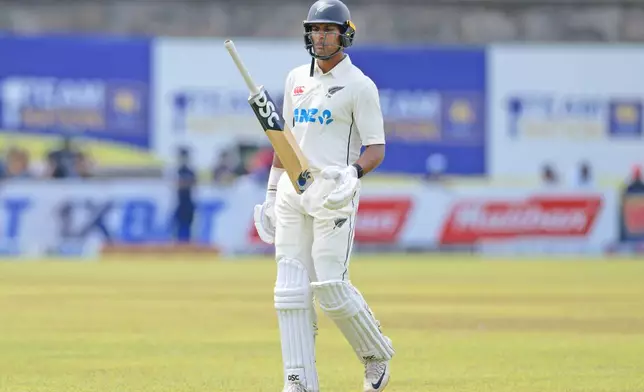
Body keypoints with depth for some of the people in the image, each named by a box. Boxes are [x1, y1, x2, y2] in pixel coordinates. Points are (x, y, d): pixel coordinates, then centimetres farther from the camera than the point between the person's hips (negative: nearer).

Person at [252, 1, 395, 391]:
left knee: (330, 286, -11)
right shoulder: (297, 78, 14)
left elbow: (376, 150, -9)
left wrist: (353, 173, -29)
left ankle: (377, 354, 13)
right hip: (293, 193, 6)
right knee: (291, 289, -2)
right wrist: (272, 194, 19)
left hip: (334, 193, -6)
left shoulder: (360, 86, -5)